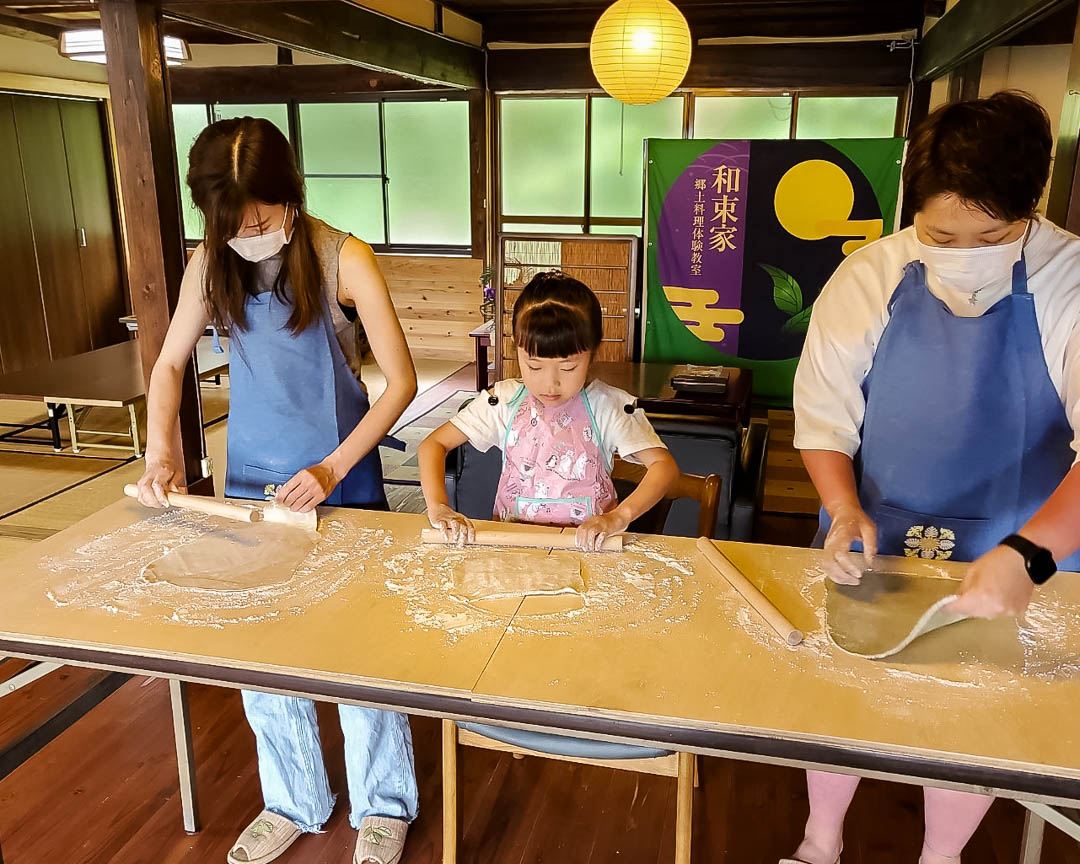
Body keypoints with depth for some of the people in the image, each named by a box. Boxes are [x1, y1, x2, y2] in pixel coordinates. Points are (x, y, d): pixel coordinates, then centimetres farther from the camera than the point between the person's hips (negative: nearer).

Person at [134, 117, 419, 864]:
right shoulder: (210, 264, -4)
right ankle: (295, 803, 35)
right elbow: (170, 364, 7)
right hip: (250, 482, 4)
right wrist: (161, 452, -8)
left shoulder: (343, 259, -15)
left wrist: (333, 468, -21)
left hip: (341, 482, -4)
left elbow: (402, 381, -16)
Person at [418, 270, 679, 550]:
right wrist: (438, 506, -18)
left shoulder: (608, 406, -8)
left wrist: (619, 517, -25)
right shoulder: (505, 401, -3)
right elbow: (434, 444, 0)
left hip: (588, 545, -1)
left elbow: (664, 465, -10)